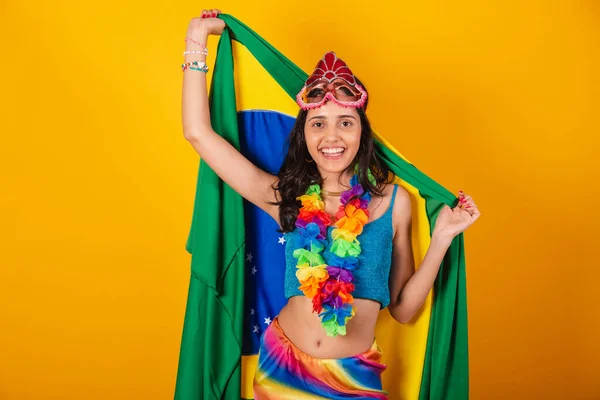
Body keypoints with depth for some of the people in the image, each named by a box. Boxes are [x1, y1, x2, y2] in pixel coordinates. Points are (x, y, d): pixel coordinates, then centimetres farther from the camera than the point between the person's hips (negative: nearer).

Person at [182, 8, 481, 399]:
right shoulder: (285, 197, -5)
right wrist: (198, 40, 2)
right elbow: (199, 133, -5)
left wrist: (441, 237, -12)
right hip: (283, 366, 1)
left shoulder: (394, 201, -5)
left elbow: (403, 308, -3)